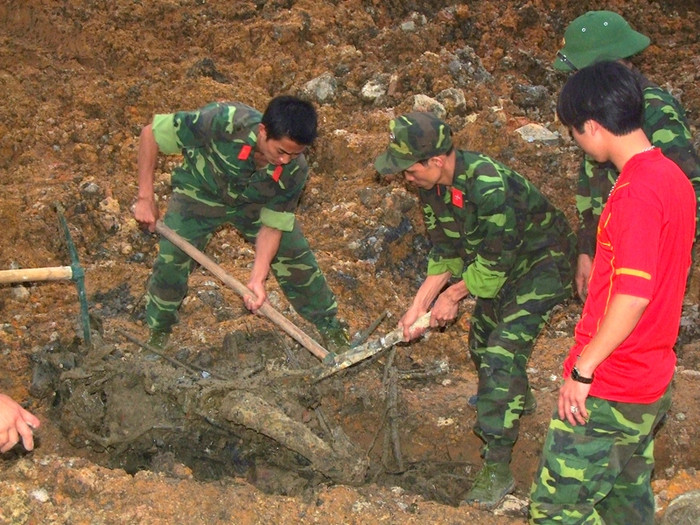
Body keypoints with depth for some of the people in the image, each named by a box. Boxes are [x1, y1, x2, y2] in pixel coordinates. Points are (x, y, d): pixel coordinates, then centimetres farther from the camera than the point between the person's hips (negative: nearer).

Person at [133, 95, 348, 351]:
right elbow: (151, 133, -30)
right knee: (170, 262, -9)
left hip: (253, 203, 2)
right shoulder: (224, 123, -42)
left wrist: (258, 278, -30)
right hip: (201, 194, -2)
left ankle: (327, 323, 21)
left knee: (296, 256, -2)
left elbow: (273, 225, -18)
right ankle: (159, 330, 18)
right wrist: (146, 197, -27)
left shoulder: (294, 171, -31)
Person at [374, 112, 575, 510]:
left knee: (503, 353, -17)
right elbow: (446, 251, -1)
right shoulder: (433, 184, -11)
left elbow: (494, 261, -28)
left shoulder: (489, 187, -38)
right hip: (497, 262, 9)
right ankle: (517, 397, 55)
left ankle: (498, 470, -9)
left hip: (544, 264, -9)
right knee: (483, 341, 22)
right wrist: (418, 307, -5)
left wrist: (454, 295, -14)